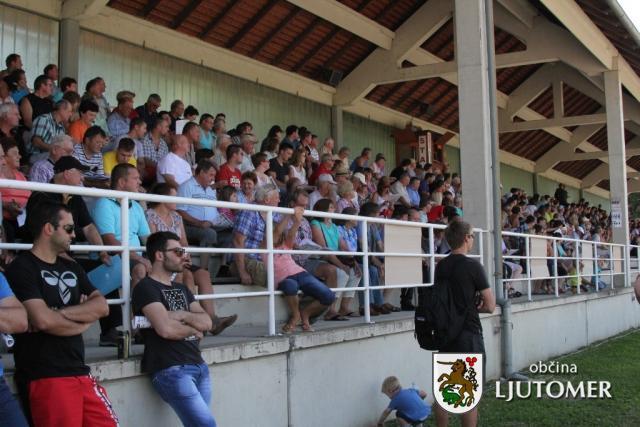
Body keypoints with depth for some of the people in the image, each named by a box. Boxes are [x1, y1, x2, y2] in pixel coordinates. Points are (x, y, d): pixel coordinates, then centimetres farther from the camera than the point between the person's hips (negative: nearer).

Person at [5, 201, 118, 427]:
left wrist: (59, 313, -11)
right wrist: (84, 320, -1)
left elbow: (102, 306, 4)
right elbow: (43, 320, -18)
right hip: (44, 377, -7)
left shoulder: (72, 268, 17)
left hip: (79, 371, 7)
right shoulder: (21, 268, -6)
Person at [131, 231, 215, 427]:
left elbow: (207, 322, 10)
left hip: (199, 366, 8)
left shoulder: (181, 288, 21)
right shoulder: (146, 287, -4)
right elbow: (166, 329, -18)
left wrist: (182, 315, -8)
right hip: (170, 369, -7)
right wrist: (193, 329, 0)